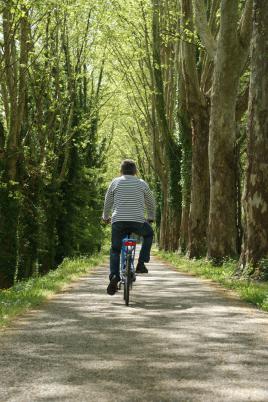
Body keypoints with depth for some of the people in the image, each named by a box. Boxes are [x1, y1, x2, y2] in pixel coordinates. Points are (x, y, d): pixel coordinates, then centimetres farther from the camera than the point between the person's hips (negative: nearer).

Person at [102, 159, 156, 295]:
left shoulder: (115, 182, 9)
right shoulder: (142, 184, 10)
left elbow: (107, 202, 15)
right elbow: (150, 202, 18)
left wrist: (106, 217, 31)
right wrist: (151, 217, 34)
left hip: (118, 221, 0)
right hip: (138, 222, 0)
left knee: (115, 250, 12)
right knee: (149, 234, 29)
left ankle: (114, 276, -8)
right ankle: (141, 264, 16)